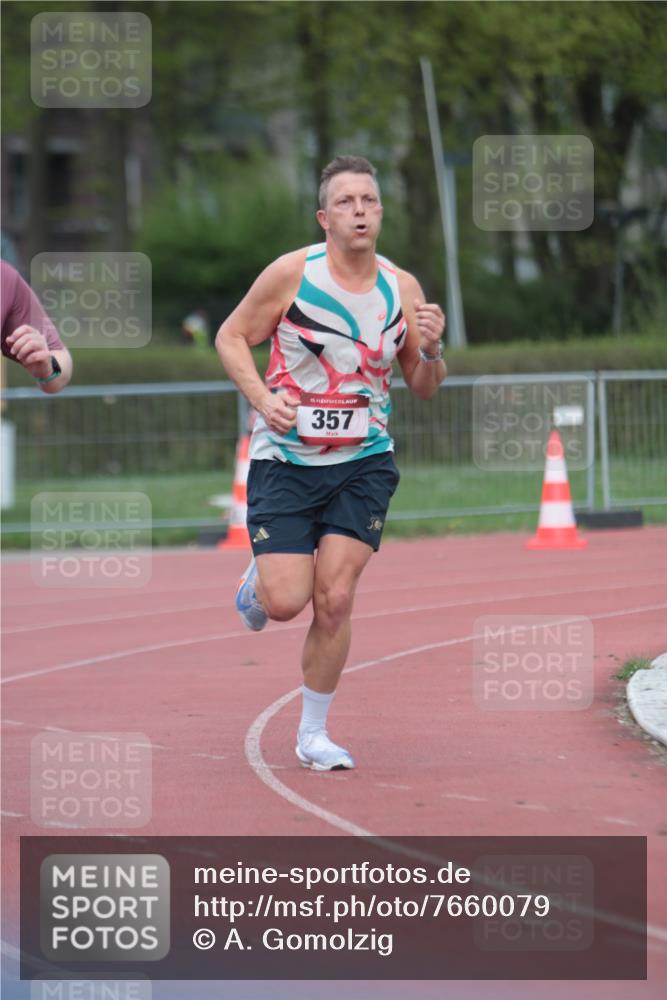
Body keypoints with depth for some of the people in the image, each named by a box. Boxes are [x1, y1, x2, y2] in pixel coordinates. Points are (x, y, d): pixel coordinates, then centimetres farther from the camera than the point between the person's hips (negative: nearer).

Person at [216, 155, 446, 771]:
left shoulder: (403, 290, 0)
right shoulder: (293, 274, -9)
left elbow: (424, 389, 9)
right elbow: (231, 337, 1)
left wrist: (431, 349, -13)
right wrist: (264, 399, -14)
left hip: (363, 464, 2)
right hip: (286, 459, -2)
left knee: (335, 599, -8)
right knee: (286, 602, -9)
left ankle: (313, 732, 8)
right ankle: (259, 580, 30)